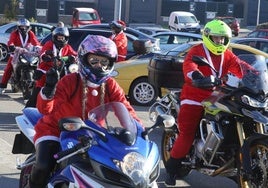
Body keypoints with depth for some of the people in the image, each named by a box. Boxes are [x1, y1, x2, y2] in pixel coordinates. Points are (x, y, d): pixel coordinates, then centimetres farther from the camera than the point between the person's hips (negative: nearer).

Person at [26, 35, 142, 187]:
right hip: (56, 129, -4)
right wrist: (49, 89, -46)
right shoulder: (70, 82, -20)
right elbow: (45, 109, -26)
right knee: (44, 166, -25)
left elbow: (125, 108, -10)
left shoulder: (110, 86, -6)